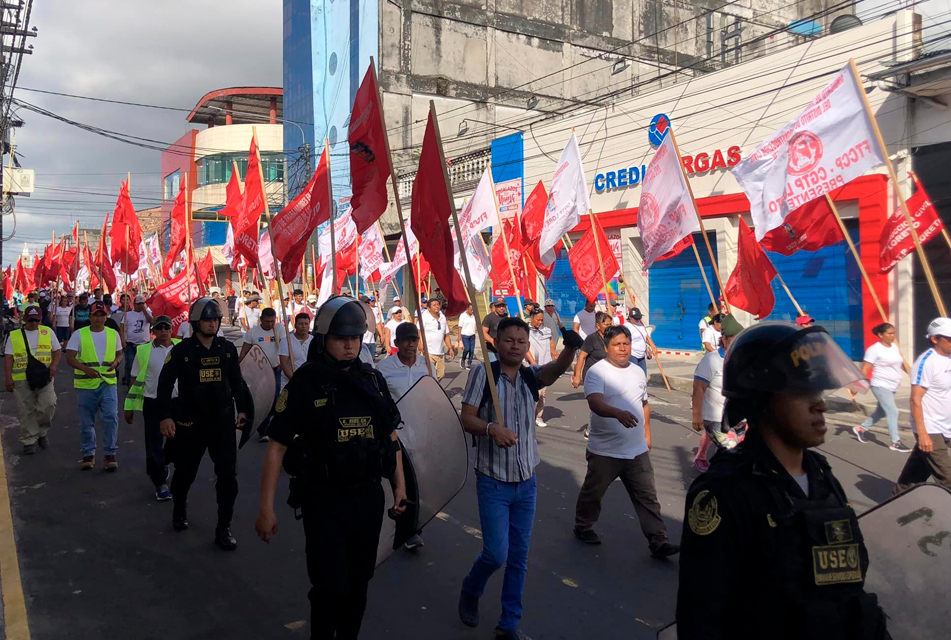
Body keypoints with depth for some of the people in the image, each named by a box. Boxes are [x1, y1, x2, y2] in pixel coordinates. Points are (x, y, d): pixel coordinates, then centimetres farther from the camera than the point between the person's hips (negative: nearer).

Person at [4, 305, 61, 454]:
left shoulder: (48, 332, 10)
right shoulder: (14, 336, 7)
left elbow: (57, 351, 11)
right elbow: (8, 358, 3)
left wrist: (54, 365, -8)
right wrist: (8, 378, -7)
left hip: (44, 377, 0)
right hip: (22, 379, 0)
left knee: (48, 405, -14)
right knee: (26, 412, 3)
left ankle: (42, 432, 12)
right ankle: (29, 442, 14)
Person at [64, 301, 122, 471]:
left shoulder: (113, 334, 7)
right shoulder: (79, 334, -1)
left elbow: (119, 354, 15)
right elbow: (70, 358, -6)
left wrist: (116, 362, -9)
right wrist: (86, 369, -22)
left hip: (108, 383, 1)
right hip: (85, 385, -1)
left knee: (111, 417, -11)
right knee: (86, 422, 10)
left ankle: (109, 454, 0)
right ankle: (89, 454, 26)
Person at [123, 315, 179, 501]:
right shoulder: (144, 351, 0)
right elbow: (136, 380, 4)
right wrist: (129, 407, 4)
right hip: (153, 403, -1)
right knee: (154, 445, 3)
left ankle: (163, 466, 42)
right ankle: (160, 483, 16)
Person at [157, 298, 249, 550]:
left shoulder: (227, 349, 3)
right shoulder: (181, 351, -6)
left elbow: (236, 382, 12)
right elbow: (165, 384, -7)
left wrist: (242, 409, 10)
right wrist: (165, 416, -16)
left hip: (223, 421, 2)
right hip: (190, 422, -1)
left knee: (228, 475, -3)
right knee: (185, 472, 15)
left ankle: (223, 529, 9)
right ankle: (179, 510, 46)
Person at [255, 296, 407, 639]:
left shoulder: (373, 380, 3)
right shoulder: (304, 384, -10)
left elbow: (390, 437, 11)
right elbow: (277, 446, -9)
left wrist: (399, 486, 9)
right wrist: (266, 507, -11)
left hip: (369, 499, 4)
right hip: (323, 503, -4)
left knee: (358, 584, 15)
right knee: (331, 588, -2)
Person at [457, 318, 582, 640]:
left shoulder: (531, 375, 1)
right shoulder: (482, 372, -9)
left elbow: (558, 367, -18)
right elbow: (467, 419, -12)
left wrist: (571, 346, -40)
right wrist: (492, 428, -32)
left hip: (526, 481, 4)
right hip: (493, 482, -4)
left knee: (519, 557, 11)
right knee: (497, 554, -4)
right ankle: (470, 592, 29)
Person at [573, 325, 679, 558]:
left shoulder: (638, 372, 8)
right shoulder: (597, 372, -15)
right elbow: (595, 403, -32)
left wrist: (646, 432, 19)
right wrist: (619, 413, -49)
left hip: (638, 451, 5)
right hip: (605, 451, -4)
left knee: (647, 497, 5)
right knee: (592, 493, 14)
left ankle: (658, 541, 12)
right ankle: (583, 527, 36)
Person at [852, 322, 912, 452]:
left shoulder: (894, 346, 10)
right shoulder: (874, 349, -12)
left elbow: (902, 363, 19)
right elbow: (864, 370, -13)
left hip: (892, 387, 8)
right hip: (881, 386, -8)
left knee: (881, 412, 17)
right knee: (892, 412, -11)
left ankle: (861, 429, 33)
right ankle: (896, 442, -6)